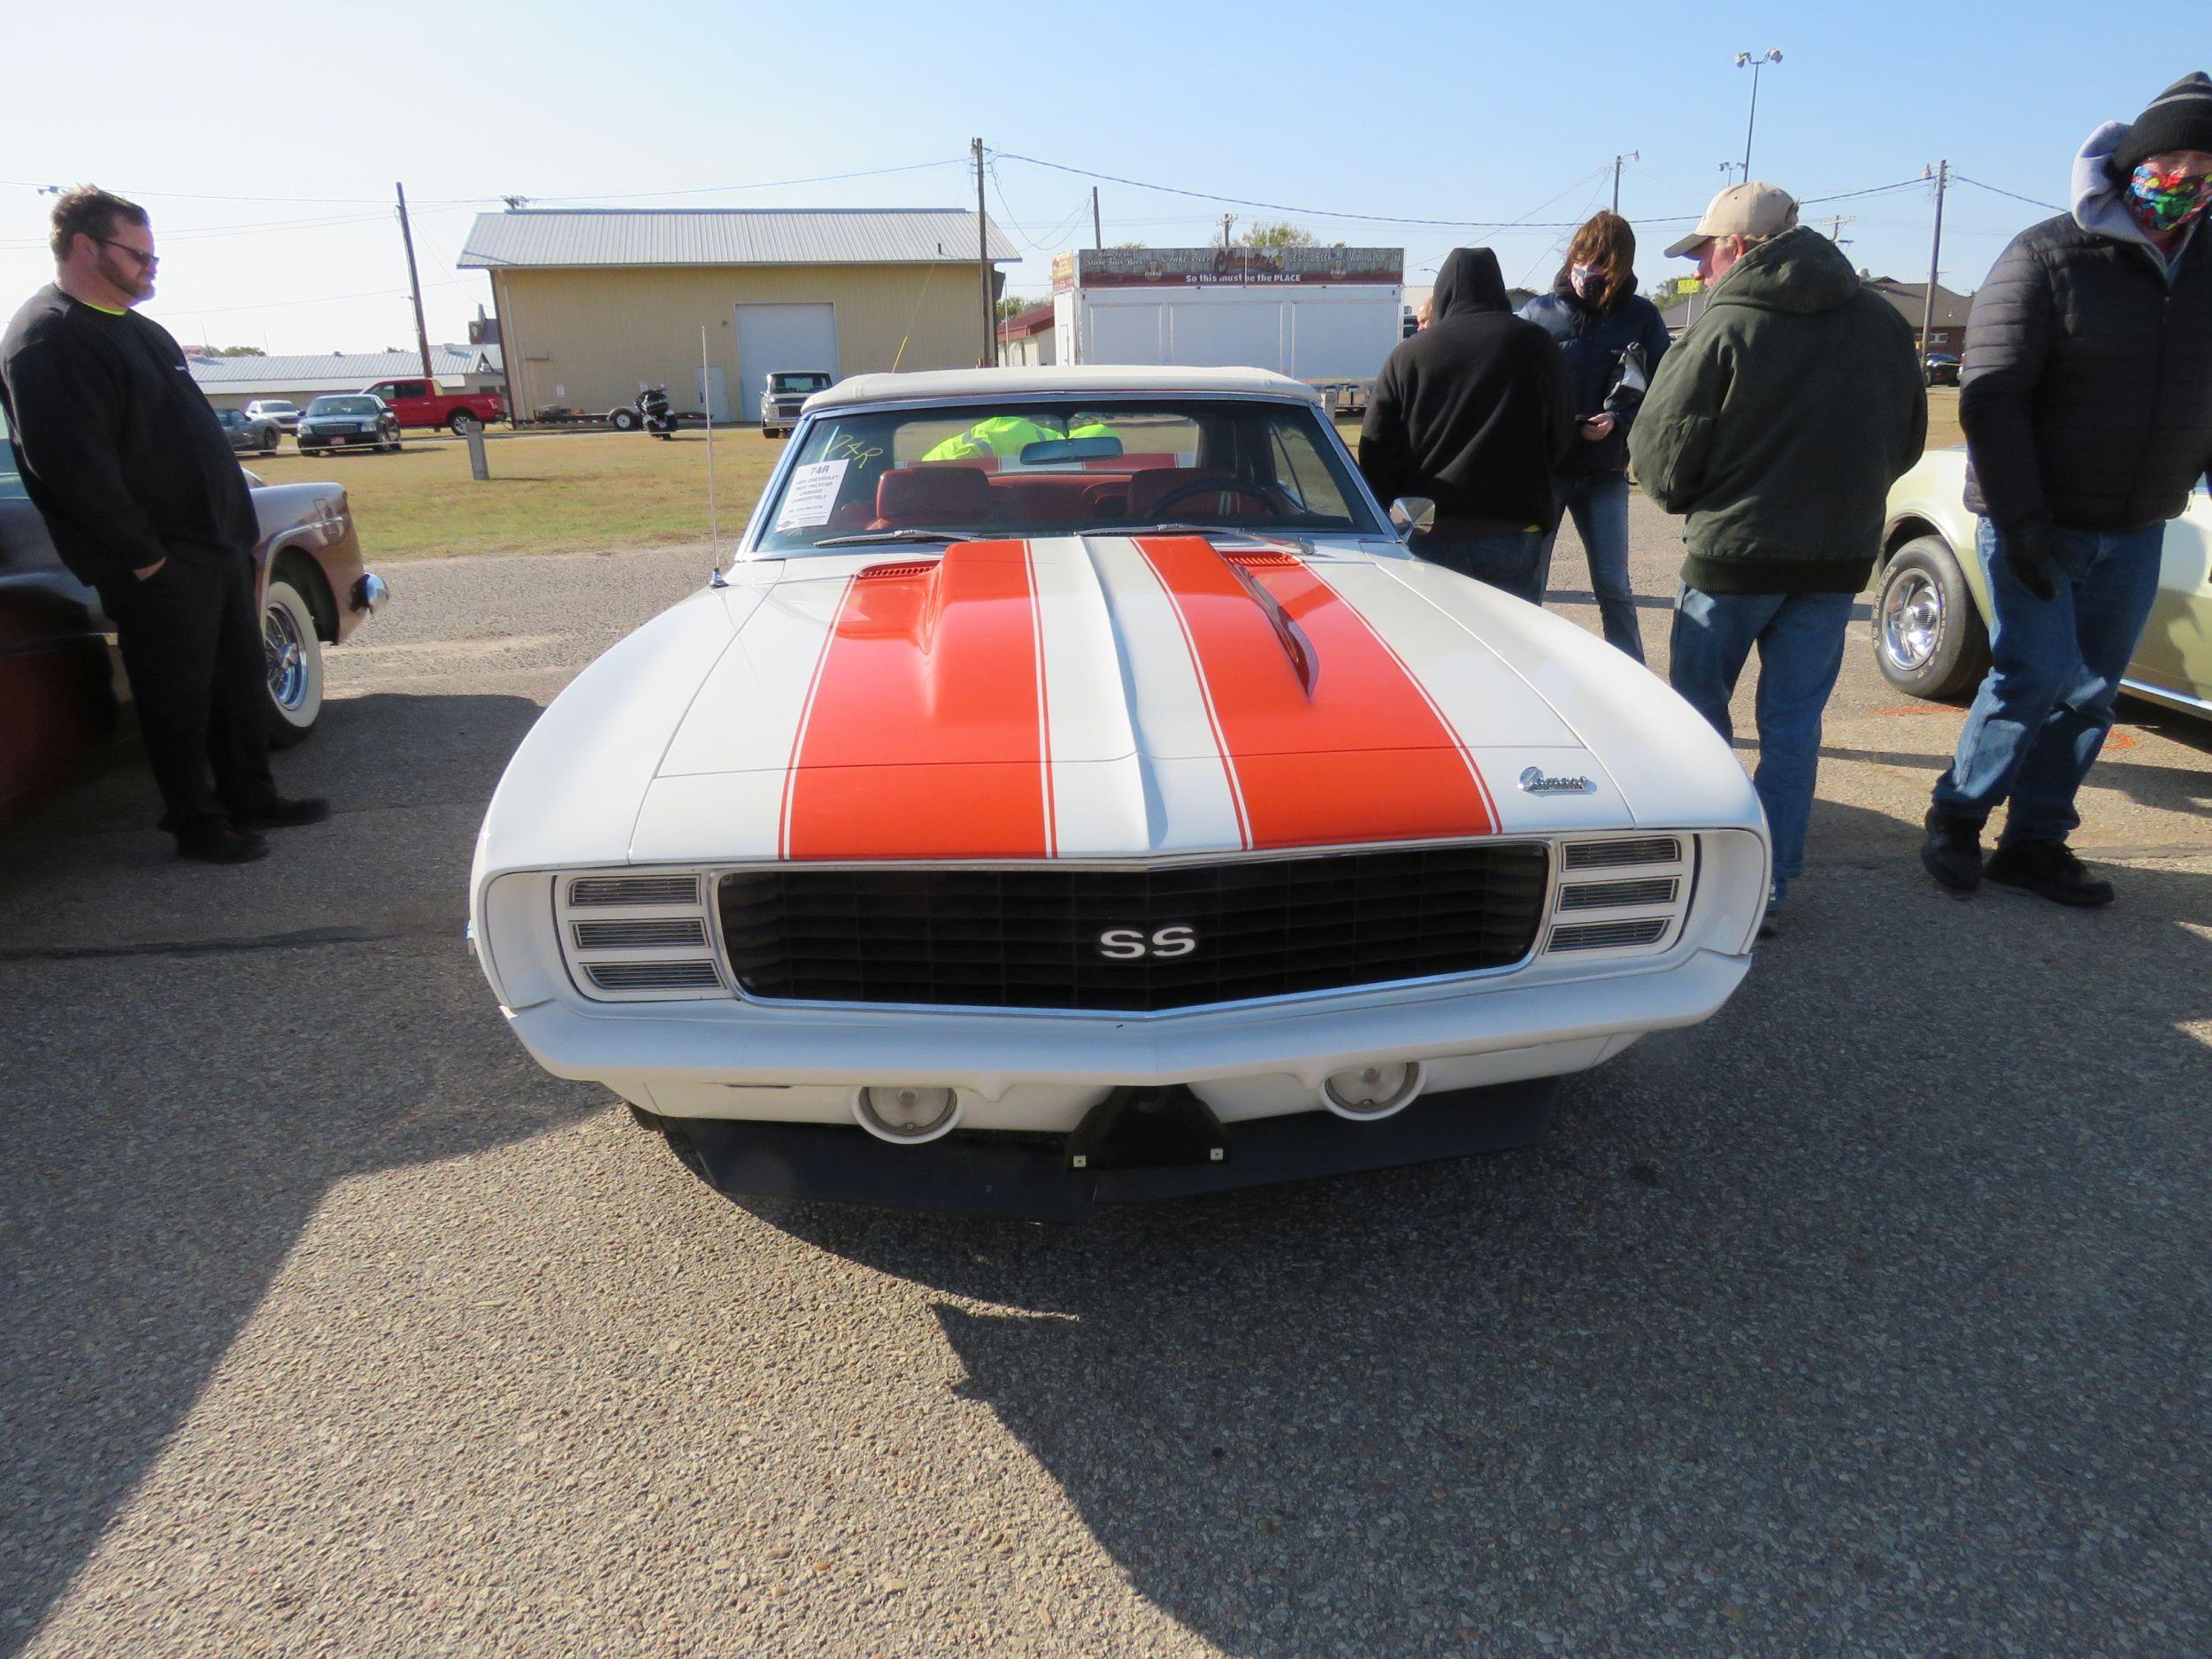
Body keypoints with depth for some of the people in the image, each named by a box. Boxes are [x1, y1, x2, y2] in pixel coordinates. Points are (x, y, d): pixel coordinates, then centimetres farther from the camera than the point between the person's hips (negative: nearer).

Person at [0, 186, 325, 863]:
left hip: (216, 545, 9)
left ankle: (250, 797, 27)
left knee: (241, 680, 15)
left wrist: (235, 527, 15)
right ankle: (197, 823, 12)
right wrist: (143, 554, -20)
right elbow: (73, 466, -21)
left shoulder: (134, 329, 18)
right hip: (159, 566, -9)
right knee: (178, 696, 0)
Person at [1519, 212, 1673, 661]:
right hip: (1542, 468, 0)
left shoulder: (1641, 317, 1)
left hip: (1605, 472, 1)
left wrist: (1619, 419, -16)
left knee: (1614, 590, 5)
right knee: (1527, 588, 4)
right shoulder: (1538, 313, 0)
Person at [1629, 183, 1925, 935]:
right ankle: (1769, 885, 12)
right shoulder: (1884, 324, 6)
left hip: (1733, 553, -5)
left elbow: (1663, 465, -10)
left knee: (1700, 709, 11)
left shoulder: (1724, 328, -12)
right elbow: (1906, 444, 14)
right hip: (1841, 555, 5)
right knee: (1795, 720, 10)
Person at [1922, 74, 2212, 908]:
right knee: (2037, 674, -9)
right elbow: (1990, 394, -15)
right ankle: (1956, 816, 12)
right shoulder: (2050, 257, -10)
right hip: (2037, 522, -6)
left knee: (2091, 692, 7)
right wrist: (2020, 517, -20)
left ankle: (2035, 841, 18)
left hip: (2137, 529, 6)